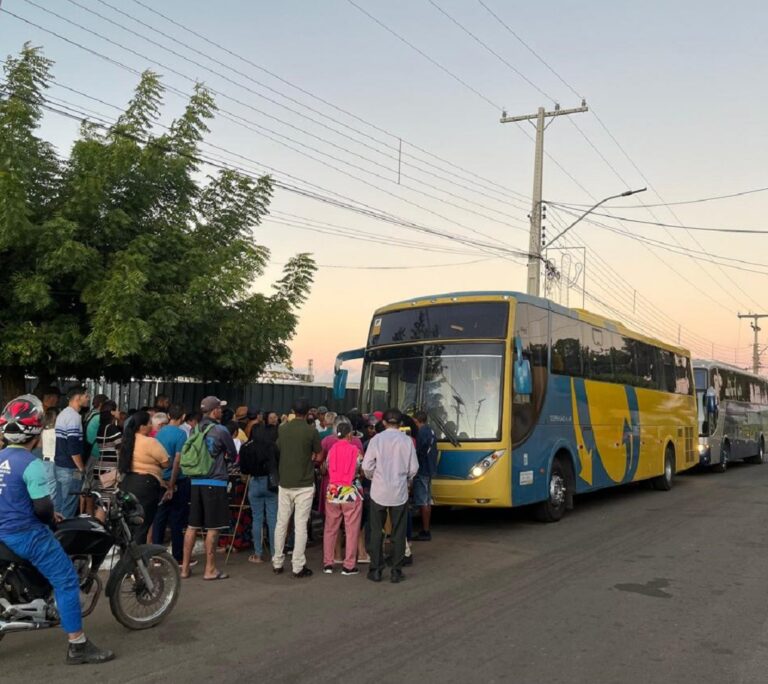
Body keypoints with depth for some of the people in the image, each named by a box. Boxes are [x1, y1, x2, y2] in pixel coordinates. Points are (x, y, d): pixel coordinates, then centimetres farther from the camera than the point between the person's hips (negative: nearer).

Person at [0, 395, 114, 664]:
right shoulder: (31, 464, -20)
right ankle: (78, 646, -3)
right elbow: (42, 507, -22)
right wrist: (50, 518, 1)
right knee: (66, 580, -4)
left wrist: (47, 515, 18)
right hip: (27, 534, -9)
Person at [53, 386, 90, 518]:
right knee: (69, 507, -3)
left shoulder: (63, 414, 12)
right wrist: (81, 468, -13)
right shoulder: (74, 417, -18)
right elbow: (73, 448, -23)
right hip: (70, 469, -10)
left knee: (58, 503, 15)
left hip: (58, 465, 10)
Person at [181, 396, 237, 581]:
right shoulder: (221, 431, -10)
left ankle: (185, 567, 18)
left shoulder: (195, 430, 7)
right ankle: (210, 569, 8)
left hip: (195, 482, 6)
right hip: (215, 482, -6)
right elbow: (233, 456, 0)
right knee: (213, 527, 2)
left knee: (192, 526, 12)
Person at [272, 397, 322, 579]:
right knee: (300, 526, 0)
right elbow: (318, 456, -1)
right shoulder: (311, 431, -10)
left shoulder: (282, 429, 3)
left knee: (281, 523, 13)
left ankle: (277, 563, 21)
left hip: (285, 483, 4)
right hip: (304, 484, -4)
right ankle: (298, 567, 2)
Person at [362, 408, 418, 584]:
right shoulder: (406, 440, -5)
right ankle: (396, 572, 12)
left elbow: (367, 466, -7)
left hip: (379, 492, 0)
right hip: (399, 493, 0)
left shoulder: (377, 439, -6)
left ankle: (376, 571, 13)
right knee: (398, 533, 9)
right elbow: (413, 468, -3)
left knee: (376, 532, 10)